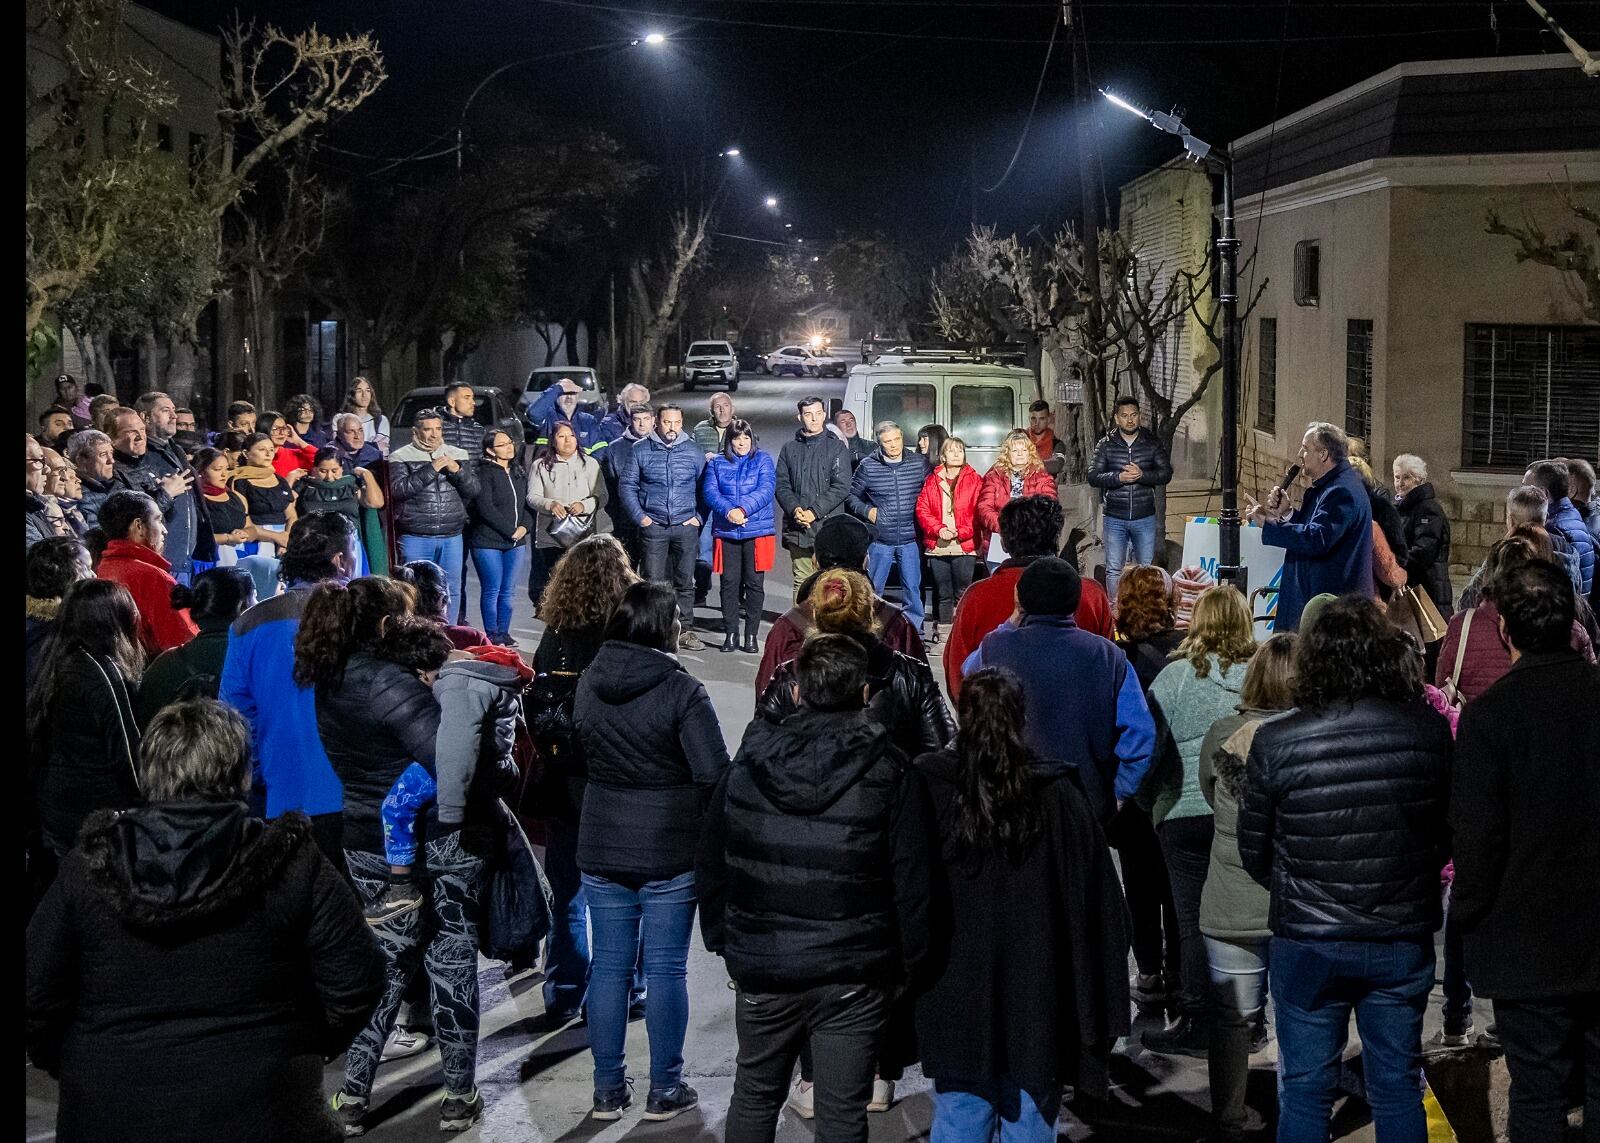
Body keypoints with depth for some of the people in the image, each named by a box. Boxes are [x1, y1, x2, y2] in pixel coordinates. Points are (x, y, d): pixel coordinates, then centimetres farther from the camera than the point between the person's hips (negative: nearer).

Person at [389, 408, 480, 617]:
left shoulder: (459, 456, 13)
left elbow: (474, 490, 10)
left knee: (451, 589, 5)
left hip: (452, 537, 3)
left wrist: (457, 471, -9)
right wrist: (431, 469, -17)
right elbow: (398, 489, -13)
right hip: (415, 537, -3)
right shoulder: (401, 457, 2)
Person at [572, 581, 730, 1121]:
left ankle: (608, 1090, 17)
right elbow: (715, 773, -18)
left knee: (609, 965, 11)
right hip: (671, 849, -4)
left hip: (601, 847, 4)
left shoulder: (588, 683, 1)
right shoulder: (681, 690, -16)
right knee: (666, 968, 5)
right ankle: (664, 1090, 13)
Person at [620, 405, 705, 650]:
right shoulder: (641, 451, 3)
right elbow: (626, 485, 5)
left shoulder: (693, 451, 7)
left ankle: (685, 630, 8)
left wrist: (698, 516, 3)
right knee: (653, 582, -1)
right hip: (653, 526, -1)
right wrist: (639, 516, -3)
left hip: (686, 526, 1)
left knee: (685, 582, 3)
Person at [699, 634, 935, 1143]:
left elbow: (712, 866, 7)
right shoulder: (891, 772, -8)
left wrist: (723, 941, 17)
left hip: (761, 967, 3)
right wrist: (911, 966, 3)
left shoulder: (747, 764, 0)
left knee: (754, 1097, 20)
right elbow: (912, 884, -8)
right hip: (852, 976, -2)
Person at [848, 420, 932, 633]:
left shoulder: (919, 463, 0)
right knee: (872, 590, 6)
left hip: (909, 540, 1)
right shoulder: (867, 466, -2)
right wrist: (866, 510, -6)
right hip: (879, 541, -1)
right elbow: (852, 495, 10)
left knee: (912, 589, 6)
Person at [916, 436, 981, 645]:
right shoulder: (932, 480, 12)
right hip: (937, 547, 2)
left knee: (963, 595, -4)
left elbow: (978, 512, -3)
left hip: (965, 547, -2)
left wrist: (960, 532, -14)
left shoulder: (974, 480, 5)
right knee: (943, 594, 7)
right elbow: (922, 509, 5)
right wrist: (938, 529, -10)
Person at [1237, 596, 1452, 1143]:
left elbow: (1254, 853, -4)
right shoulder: (1431, 731, -10)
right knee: (1399, 1088, 16)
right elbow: (1447, 833, 4)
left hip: (1307, 941, -2)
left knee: (1305, 1089, 11)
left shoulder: (1275, 741, -15)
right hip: (1404, 940, 2)